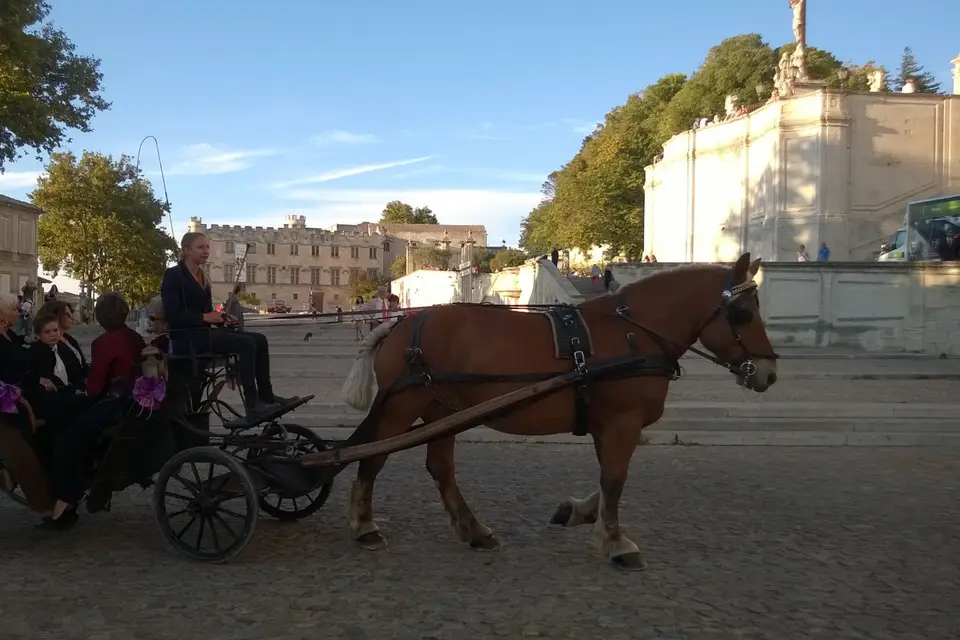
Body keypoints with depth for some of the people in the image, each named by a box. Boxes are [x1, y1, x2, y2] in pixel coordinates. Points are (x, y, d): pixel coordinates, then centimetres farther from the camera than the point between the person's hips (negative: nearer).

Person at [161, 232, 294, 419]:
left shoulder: (202, 278, 18)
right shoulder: (173, 275, -6)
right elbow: (172, 315, -16)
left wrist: (221, 318, -2)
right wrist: (204, 317, -20)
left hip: (203, 333, 8)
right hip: (186, 338, -8)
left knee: (259, 339, -9)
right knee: (246, 343, -26)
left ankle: (266, 395, -6)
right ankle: (252, 405, -26)